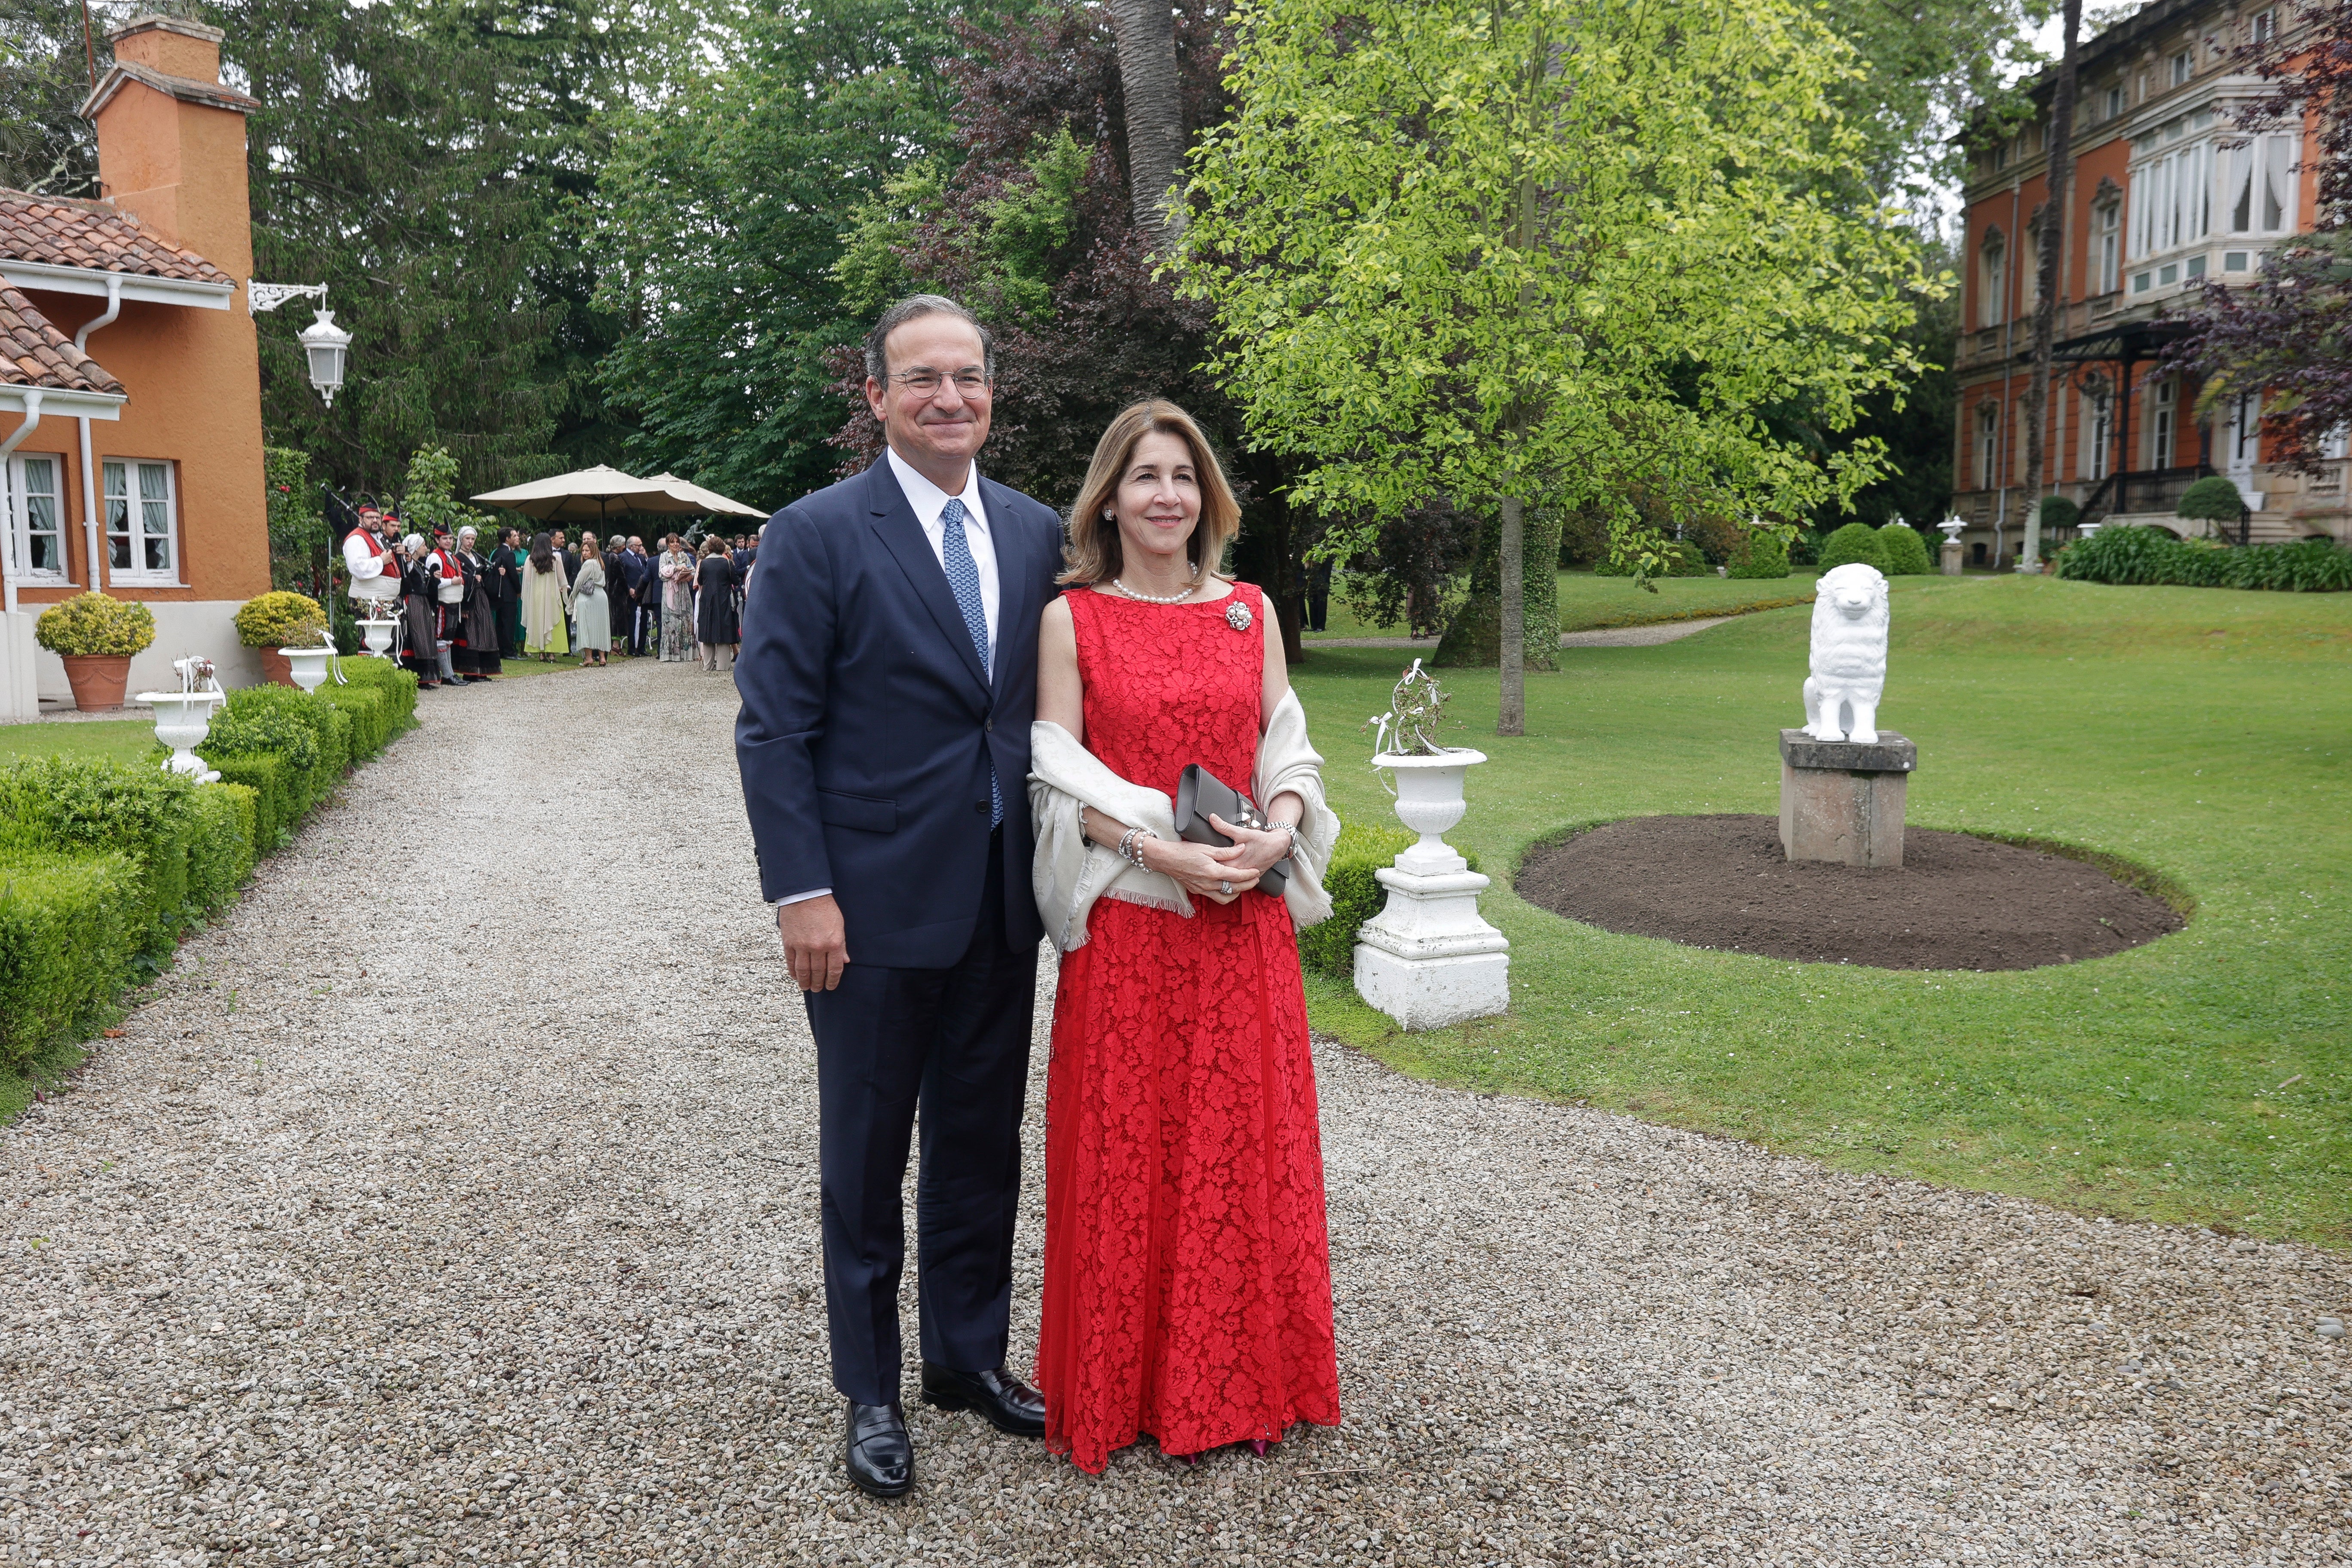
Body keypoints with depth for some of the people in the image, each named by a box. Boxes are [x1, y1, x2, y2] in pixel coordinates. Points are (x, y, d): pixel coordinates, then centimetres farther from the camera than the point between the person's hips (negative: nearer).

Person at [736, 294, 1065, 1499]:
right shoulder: (817, 536, -8)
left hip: (1003, 903, 5)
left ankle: (970, 1357, 34)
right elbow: (773, 731, -10)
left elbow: (1046, 708, 12)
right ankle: (870, 1391, 27)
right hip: (876, 906, -5)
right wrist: (801, 894, -15)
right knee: (865, 1157, 10)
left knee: (983, 1145, 16)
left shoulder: (1034, 532, 7)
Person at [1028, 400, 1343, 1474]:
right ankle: (1131, 1389, 21)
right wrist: (1160, 850, -18)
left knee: (1248, 1142, 9)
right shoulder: (1071, 619, -1)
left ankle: (1241, 1378, 26)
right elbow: (1061, 780, -5)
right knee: (1128, 1146, 4)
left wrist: (1277, 833, -11)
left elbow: (1287, 751, 9)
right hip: (1128, 921, -3)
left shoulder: (1252, 611, 9)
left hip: (1246, 920, 3)